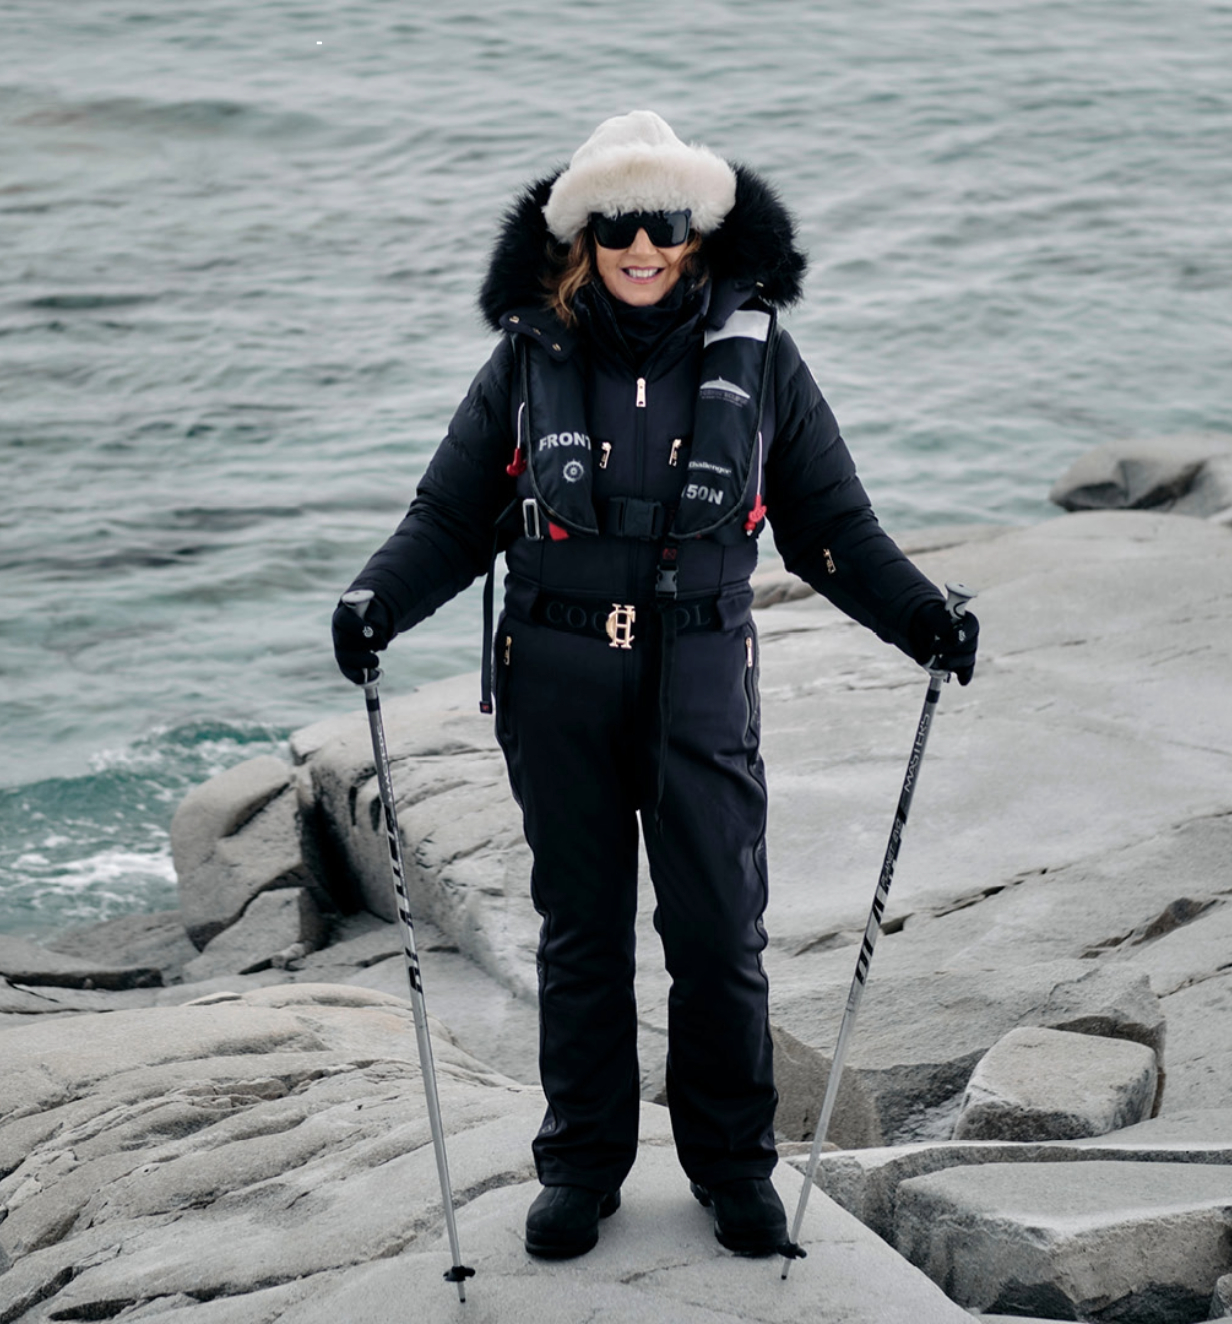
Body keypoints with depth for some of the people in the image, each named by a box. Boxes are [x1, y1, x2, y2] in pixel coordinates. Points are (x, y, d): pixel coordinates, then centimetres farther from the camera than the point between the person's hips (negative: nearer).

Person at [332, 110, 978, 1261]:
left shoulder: (755, 354, 2)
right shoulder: (530, 358, 2)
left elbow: (831, 524, 6)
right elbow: (453, 515, 5)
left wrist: (917, 616, -8)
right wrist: (379, 601, -12)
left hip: (699, 683, 0)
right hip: (557, 684, 1)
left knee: (719, 930, 0)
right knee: (580, 929, 9)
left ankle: (733, 1162, 19)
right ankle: (582, 1162, 23)